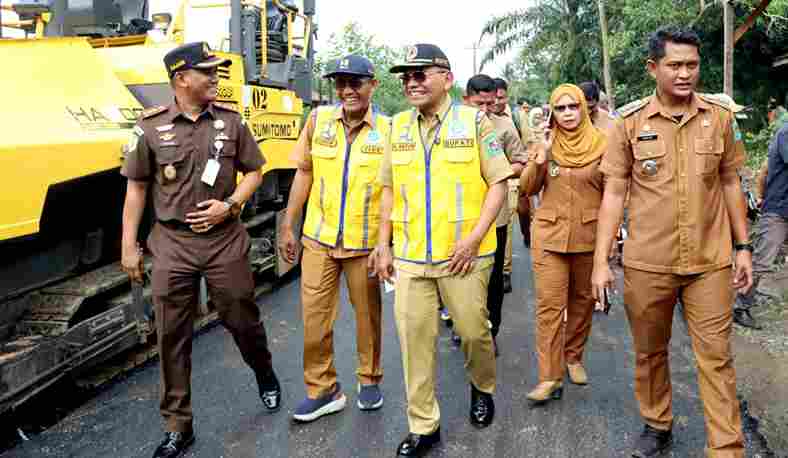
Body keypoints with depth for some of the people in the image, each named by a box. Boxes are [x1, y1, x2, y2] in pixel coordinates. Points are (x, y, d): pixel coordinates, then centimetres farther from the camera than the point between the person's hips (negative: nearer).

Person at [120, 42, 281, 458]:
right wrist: (128, 247, 0)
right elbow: (136, 189, 2)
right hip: (172, 244, 0)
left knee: (242, 319, 11)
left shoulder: (230, 120, 1)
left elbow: (254, 171, 8)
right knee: (171, 336, 5)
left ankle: (265, 374, 43)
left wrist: (229, 205, -10)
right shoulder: (151, 127, -2)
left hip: (225, 241, 0)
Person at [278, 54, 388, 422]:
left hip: (366, 242, -1)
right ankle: (322, 389, 23)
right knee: (314, 317, 5)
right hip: (318, 239, 2)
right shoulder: (318, 120, 0)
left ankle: (369, 380, 35)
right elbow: (304, 173, 5)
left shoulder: (386, 130, -5)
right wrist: (288, 226, 4)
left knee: (368, 314, 14)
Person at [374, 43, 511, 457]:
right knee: (414, 340, 5)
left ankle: (483, 388, 42)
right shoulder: (399, 125, 8)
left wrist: (475, 236, -13)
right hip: (410, 256, 3)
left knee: (473, 331, 10)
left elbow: (498, 182, -4)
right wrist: (384, 245, 9)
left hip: (463, 255, -3)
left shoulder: (474, 121, -3)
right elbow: (390, 189, 13)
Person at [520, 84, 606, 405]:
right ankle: (550, 377, 1)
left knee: (582, 301, 13)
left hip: (589, 236, 1)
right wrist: (541, 158, -14)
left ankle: (573, 356, 34)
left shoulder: (601, 144, 0)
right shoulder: (544, 144, 3)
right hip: (549, 234, 0)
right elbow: (527, 189, 1)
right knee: (549, 306, -4)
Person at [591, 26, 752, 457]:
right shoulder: (630, 122, -4)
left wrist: (743, 247, 8)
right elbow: (614, 193, -3)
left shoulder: (720, 117, 2)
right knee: (650, 352, 15)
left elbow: (730, 184, 10)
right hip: (646, 263, 0)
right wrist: (601, 261, -6)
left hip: (710, 262, 1)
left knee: (716, 358, 5)